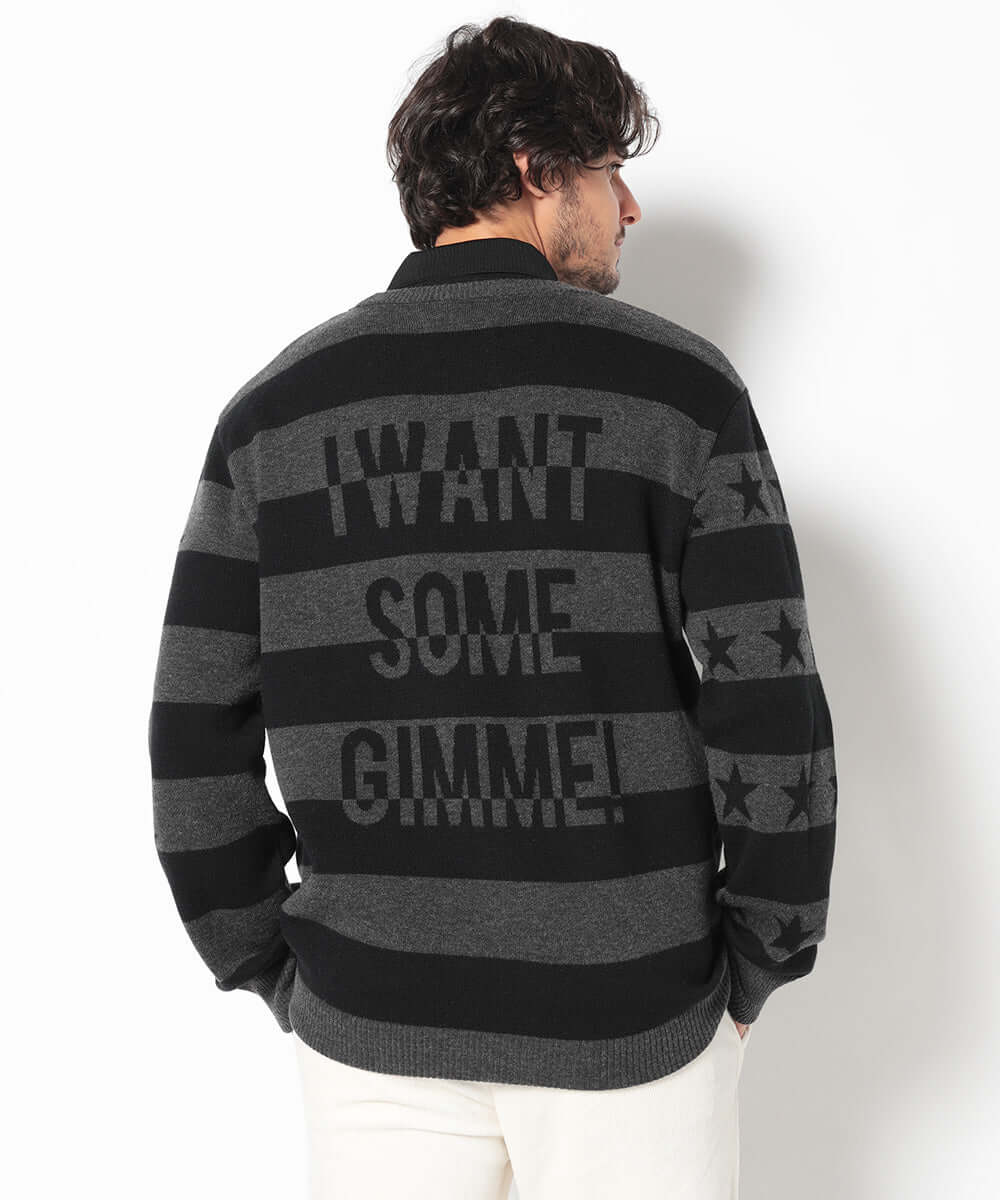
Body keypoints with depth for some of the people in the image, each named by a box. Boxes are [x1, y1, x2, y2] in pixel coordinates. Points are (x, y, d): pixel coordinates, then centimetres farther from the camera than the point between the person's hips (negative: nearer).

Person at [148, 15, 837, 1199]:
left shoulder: (273, 407, -2)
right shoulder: (674, 382, -9)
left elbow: (195, 738, -2)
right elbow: (773, 713, -12)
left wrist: (274, 971, 9)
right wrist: (758, 971, 2)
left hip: (370, 1025, 2)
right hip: (634, 1018, -1)